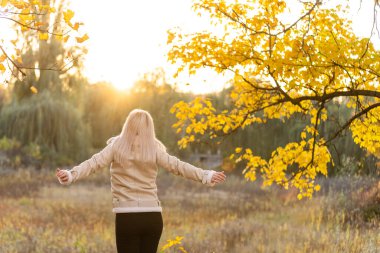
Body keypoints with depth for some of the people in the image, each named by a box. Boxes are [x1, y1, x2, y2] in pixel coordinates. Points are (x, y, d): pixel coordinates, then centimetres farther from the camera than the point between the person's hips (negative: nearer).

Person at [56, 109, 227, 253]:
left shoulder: (117, 146, 0)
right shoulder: (154, 150, 2)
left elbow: (94, 163, -12)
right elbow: (178, 166, -5)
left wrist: (71, 175, -22)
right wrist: (206, 176, -5)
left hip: (126, 216, -2)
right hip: (153, 216, 2)